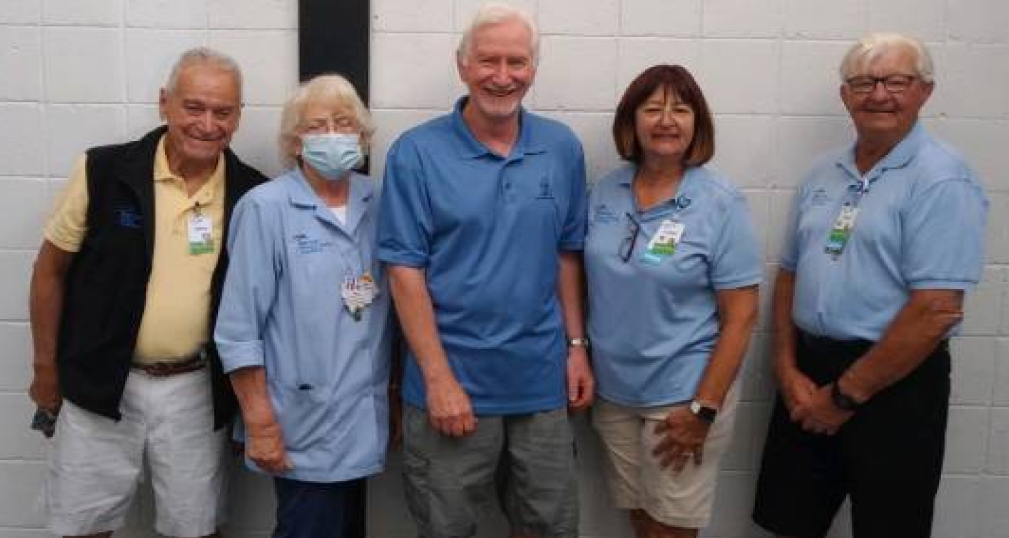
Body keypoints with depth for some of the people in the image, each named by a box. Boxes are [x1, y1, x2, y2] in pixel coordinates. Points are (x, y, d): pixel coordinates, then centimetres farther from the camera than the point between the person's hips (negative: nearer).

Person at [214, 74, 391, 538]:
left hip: (363, 417, 5)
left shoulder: (376, 203, 4)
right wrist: (260, 423, -13)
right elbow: (238, 330, -12)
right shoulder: (265, 208, -12)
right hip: (305, 425, -5)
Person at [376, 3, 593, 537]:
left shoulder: (563, 148, 3)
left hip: (542, 379, 4)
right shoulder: (416, 153, -9)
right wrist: (439, 378, -14)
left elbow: (568, 254, 10)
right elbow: (405, 270, -11)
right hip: (452, 382, -3)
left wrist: (577, 345, 5)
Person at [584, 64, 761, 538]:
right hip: (614, 390, 4)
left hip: (683, 394, -4)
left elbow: (741, 315, -12)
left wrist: (704, 409, -15)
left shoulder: (721, 203, -12)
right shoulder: (605, 192, 1)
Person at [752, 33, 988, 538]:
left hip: (894, 384, -6)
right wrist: (787, 369, -1)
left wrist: (846, 393, -14)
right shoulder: (823, 174, 8)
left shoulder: (941, 179, -13)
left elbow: (935, 311, -19)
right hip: (809, 371, 6)